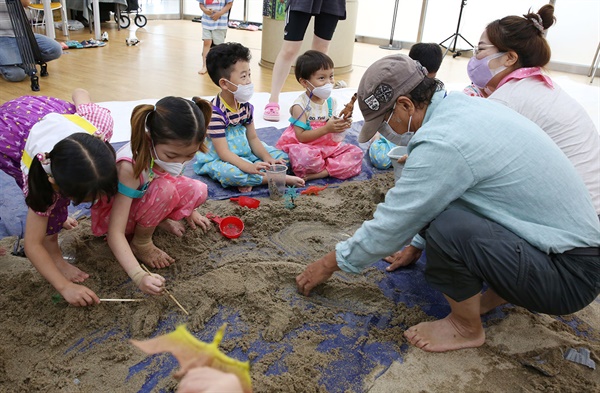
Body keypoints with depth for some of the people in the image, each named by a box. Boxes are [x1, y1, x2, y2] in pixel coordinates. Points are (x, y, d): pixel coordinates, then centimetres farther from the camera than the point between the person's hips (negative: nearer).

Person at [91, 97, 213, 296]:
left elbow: (178, 178, 6)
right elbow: (115, 233, -39)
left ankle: (157, 219, 5)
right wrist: (139, 275, -50)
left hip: (144, 202, 6)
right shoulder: (130, 165, -39)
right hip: (111, 212, -6)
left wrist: (189, 211, 16)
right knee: (165, 189, -35)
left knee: (198, 190, -17)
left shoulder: (173, 148, -22)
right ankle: (141, 243, -10)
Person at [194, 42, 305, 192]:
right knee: (229, 173, -41)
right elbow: (223, 152, -26)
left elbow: (253, 138, 4)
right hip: (218, 159, -8)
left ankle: (250, 179, -21)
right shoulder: (216, 112, -24)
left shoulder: (245, 105, 1)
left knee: (282, 157, -2)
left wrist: (268, 158, -13)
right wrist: (249, 167, -40)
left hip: (244, 152, 8)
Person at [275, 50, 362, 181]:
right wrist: (326, 128, -25)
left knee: (356, 152, -10)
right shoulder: (300, 105, -14)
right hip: (305, 147, -7)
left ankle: (324, 172, -24)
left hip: (328, 146, 7)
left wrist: (341, 125, -12)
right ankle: (336, 168, -12)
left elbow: (332, 131, 11)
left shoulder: (331, 102, 5)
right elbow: (301, 136, -19)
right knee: (303, 155, -40)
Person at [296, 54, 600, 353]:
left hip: (569, 274, -9)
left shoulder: (442, 143, -27)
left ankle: (466, 328, 1)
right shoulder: (462, 104, 2)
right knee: (432, 202, 8)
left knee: (445, 226, -28)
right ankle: (504, 291, 16)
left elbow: (390, 225, -17)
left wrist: (330, 264, -1)